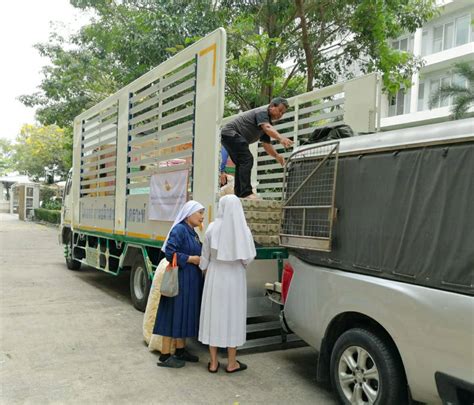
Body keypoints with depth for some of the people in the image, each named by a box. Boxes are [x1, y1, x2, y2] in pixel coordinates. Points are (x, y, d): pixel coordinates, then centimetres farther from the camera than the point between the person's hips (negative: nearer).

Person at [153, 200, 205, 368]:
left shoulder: (193, 233, 14)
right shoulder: (179, 230, -14)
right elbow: (169, 252, -21)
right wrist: (190, 259, -18)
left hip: (192, 280, 9)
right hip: (180, 278, -9)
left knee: (186, 314, 15)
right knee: (174, 313, -3)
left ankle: (180, 350, 27)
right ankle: (165, 355, 5)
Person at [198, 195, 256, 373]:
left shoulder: (213, 228, -8)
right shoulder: (243, 230, -10)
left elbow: (205, 256, -1)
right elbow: (249, 257, -8)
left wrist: (204, 271, 15)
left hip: (215, 276, 1)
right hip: (235, 278, 0)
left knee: (214, 315, 9)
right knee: (233, 316, 10)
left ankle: (213, 363, 16)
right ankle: (231, 363, 18)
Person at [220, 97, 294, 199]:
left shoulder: (268, 121, 18)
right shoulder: (262, 112, -10)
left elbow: (266, 144, 15)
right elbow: (267, 128, -32)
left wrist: (277, 155, -1)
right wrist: (281, 138, -48)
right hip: (231, 132, -11)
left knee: (241, 163, 15)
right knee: (247, 159, -20)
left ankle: (239, 193, 18)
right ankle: (246, 192, -25)